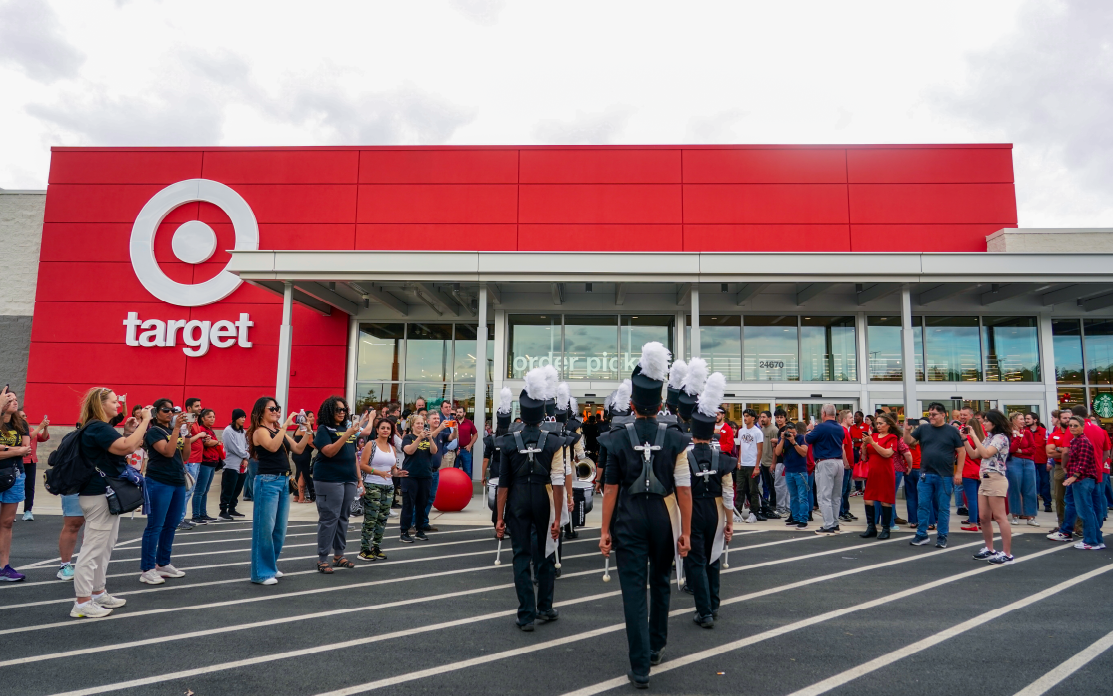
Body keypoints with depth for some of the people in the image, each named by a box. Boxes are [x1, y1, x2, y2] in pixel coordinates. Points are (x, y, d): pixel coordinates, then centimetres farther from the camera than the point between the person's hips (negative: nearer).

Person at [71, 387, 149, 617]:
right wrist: (145, 421, -24)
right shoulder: (97, 428, -17)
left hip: (107, 495, 11)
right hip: (99, 496, -11)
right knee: (92, 549, -6)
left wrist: (129, 432, 8)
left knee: (104, 549, 17)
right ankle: (82, 603, 0)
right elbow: (126, 447, -31)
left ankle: (98, 593, 26)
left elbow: (124, 450, 21)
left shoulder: (101, 427, 17)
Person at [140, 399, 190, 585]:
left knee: (170, 526, 12)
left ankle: (163, 564, 21)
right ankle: (147, 569, 1)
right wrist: (177, 428, -24)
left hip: (178, 482, 8)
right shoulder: (153, 431, -8)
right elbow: (168, 452, -21)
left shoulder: (174, 431, 14)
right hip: (159, 483, -7)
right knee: (155, 526, -5)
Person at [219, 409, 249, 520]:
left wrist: (245, 459, -4)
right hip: (231, 466, -7)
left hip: (242, 466, 7)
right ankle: (223, 511, 2)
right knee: (228, 490, -4)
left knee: (237, 490, 12)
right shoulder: (228, 431, -9)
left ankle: (231, 509, 22)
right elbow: (234, 448, -14)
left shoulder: (243, 432, 13)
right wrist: (245, 455, -3)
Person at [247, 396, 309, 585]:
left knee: (280, 529, 12)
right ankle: (261, 572, 3)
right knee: (265, 527, -5)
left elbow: (298, 449, 10)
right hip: (268, 481, -8)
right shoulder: (260, 431, -6)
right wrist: (285, 426, -24)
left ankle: (270, 565, 25)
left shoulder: (279, 430, 15)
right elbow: (273, 447, -25)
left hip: (284, 481, 8)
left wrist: (307, 432, -3)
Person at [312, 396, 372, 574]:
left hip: (349, 479, 7)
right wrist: (347, 434, -23)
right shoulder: (324, 429, -6)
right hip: (329, 480, -7)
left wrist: (358, 476, 20)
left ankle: (339, 555, 21)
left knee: (343, 518, 11)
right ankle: (322, 559, 3)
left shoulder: (348, 428, 12)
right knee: (329, 518, -5)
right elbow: (329, 452, -19)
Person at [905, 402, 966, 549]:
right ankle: (921, 535, 13)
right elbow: (908, 442, 5)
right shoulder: (923, 428, 5)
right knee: (923, 506, 5)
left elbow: (961, 451, 0)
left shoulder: (952, 431, 0)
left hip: (945, 476, -2)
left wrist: (958, 472, -5)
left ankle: (942, 537, 16)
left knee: (943, 507, 6)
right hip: (925, 475, 2)